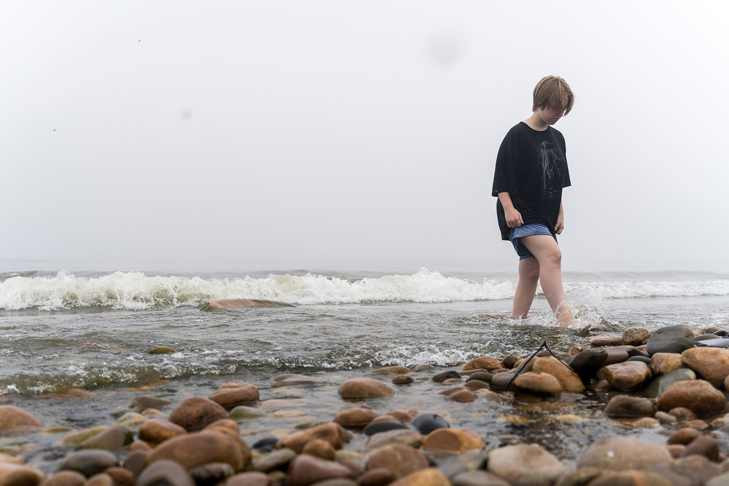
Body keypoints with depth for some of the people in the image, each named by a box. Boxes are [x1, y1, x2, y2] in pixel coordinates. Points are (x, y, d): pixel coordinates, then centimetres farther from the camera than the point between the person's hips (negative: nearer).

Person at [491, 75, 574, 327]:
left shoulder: (557, 138, 15)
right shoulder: (517, 135, -7)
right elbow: (502, 177, -10)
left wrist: (560, 213, 17)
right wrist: (509, 208, -19)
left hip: (545, 216, 8)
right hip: (521, 215, -8)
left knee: (531, 272, 6)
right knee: (551, 253, -26)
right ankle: (565, 318, -32)